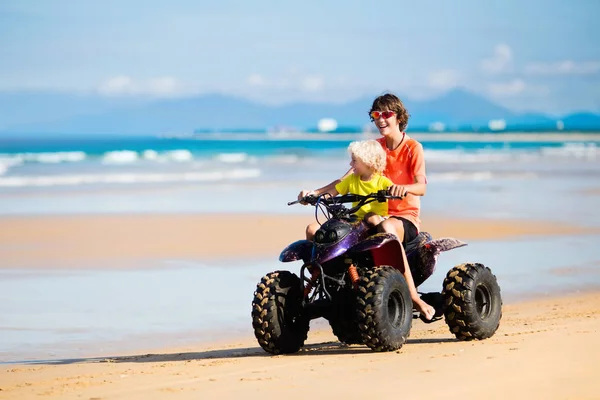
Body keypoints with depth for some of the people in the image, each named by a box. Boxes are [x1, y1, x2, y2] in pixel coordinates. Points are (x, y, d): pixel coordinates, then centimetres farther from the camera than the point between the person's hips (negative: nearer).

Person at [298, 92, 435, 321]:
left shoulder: (413, 148, -1)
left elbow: (421, 187, -15)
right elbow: (346, 179, 4)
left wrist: (403, 188, -39)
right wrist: (314, 192, -11)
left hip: (405, 217, -5)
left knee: (386, 227, -45)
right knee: (314, 230, -14)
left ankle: (413, 297, -43)